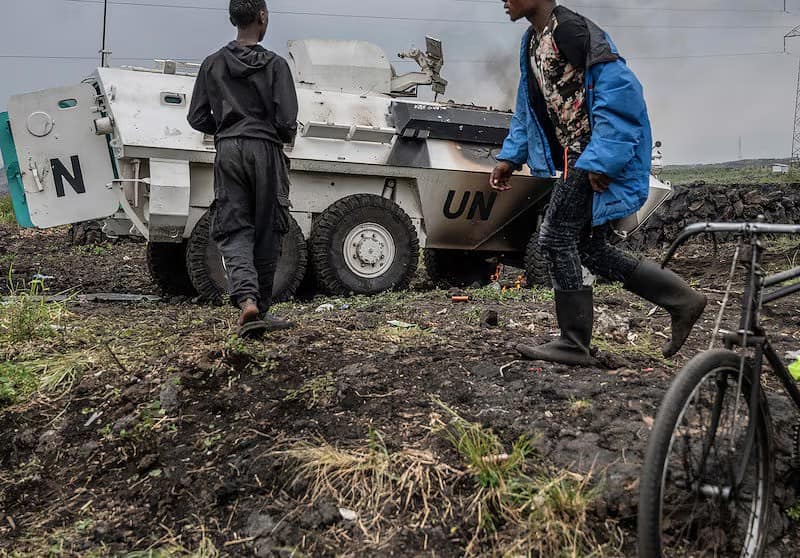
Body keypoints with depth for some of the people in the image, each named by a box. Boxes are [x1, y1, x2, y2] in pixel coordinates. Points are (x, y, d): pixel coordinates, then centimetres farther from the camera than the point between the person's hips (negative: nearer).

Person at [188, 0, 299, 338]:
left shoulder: (212, 65, 7)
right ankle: (261, 309, 16)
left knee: (233, 231, 2)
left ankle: (246, 300, -21)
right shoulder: (274, 65, -3)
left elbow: (198, 119, 7)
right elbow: (286, 122, -9)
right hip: (265, 150, -2)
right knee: (267, 233, 8)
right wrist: (287, 136, 13)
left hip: (228, 151, 2)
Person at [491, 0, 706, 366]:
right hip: (577, 158, 10)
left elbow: (619, 90, -20)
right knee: (588, 248, 9)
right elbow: (528, 107, 23)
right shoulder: (532, 42, 15)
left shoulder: (572, 29, -14)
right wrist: (511, 157, 14)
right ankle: (681, 299, 19)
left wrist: (601, 160, -23)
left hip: (598, 158, -10)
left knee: (555, 237, -9)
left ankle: (574, 345, 3)